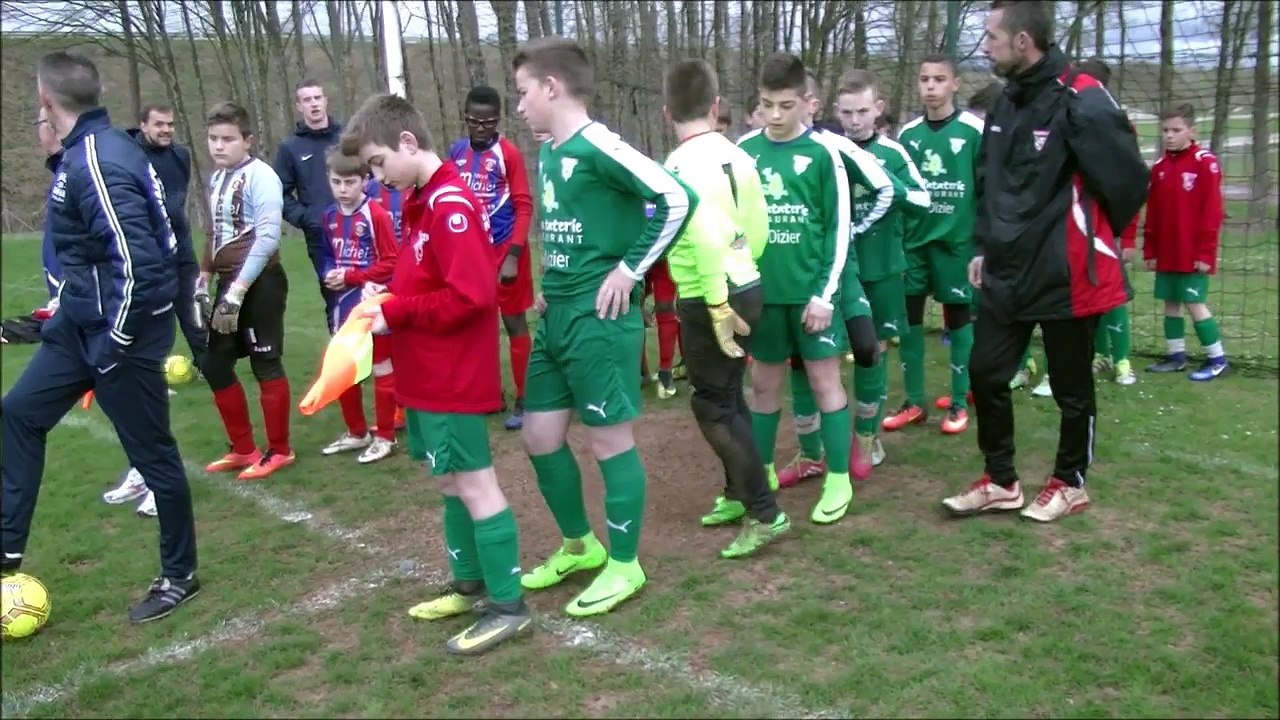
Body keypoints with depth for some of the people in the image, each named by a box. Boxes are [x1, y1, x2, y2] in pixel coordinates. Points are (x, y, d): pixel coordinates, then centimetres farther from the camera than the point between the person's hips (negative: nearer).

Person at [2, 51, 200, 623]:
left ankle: (179, 576, 20)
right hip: (83, 322, 10)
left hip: (121, 329, -10)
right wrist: (68, 315, 22)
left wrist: (112, 343, -22)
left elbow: (138, 261, -30)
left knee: (151, 451, 3)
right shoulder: (83, 151, 8)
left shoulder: (97, 163, -24)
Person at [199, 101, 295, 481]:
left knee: (265, 364, -1)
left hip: (259, 283, -9)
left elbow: (268, 237, -20)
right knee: (215, 365, 10)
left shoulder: (260, 176, -12)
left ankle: (279, 451, 12)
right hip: (229, 284, 9)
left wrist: (238, 290, -20)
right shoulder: (216, 179, 14)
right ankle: (243, 448, 22)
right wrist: (203, 281, 16)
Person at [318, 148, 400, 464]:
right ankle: (357, 432, 32)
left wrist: (350, 276, -16)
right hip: (344, 305, 7)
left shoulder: (377, 215, -15)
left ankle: (385, 437, 19)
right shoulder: (330, 216, 6)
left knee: (381, 369, 7)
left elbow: (391, 263, -15)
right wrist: (330, 276, -4)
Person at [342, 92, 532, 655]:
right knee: (450, 484, 17)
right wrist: (388, 299, 2)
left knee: (475, 486, -3)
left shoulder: (451, 206, -18)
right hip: (428, 376, 10)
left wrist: (395, 313, -18)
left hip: (454, 379, -10)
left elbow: (470, 296, -25)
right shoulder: (424, 203, 13)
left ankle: (508, 606, 7)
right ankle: (469, 584, 31)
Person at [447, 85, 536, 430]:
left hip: (504, 249, -5)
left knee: (514, 322, 2)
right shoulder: (456, 152, 6)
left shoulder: (509, 153, -9)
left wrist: (513, 256, -16)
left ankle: (523, 400, 10)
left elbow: (524, 207, -10)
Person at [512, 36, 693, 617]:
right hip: (556, 316, 9)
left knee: (610, 440, 2)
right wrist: (553, 287, 13)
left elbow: (675, 200, -21)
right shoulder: (547, 153, 12)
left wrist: (629, 269, -16)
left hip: (598, 319, -9)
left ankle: (625, 565, 19)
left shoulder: (597, 147, -15)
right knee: (539, 435, 14)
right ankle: (578, 544, 33)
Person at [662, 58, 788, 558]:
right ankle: (739, 494, 33)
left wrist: (716, 303, -21)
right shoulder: (736, 155, 7)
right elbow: (758, 228, 11)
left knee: (713, 407, 0)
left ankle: (765, 513, 3)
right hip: (745, 289, 8)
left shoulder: (683, 163, -16)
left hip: (710, 300, -8)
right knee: (728, 397, 20)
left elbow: (706, 236, -27)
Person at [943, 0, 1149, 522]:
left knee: (1072, 388, 10)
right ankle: (1000, 481, 26)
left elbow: (1128, 181, -13)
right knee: (985, 374, 10)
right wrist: (983, 246, 13)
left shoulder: (1081, 102, -18)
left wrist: (1090, 238, 0)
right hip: (1008, 273, 7)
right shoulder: (1005, 105, 7)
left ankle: (1069, 483, 30)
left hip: (1067, 275, -7)